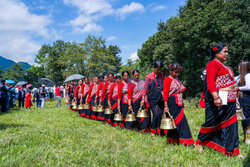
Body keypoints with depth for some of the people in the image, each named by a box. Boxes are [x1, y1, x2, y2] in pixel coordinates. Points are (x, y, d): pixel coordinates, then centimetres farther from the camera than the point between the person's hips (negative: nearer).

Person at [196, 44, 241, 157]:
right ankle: (199, 143, 23)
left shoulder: (224, 66, 20)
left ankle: (232, 152, 18)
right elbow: (210, 81, -23)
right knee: (212, 122, 1)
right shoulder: (213, 64, -10)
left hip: (229, 101, 9)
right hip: (218, 99, -9)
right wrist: (216, 97, -34)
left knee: (230, 125, 10)